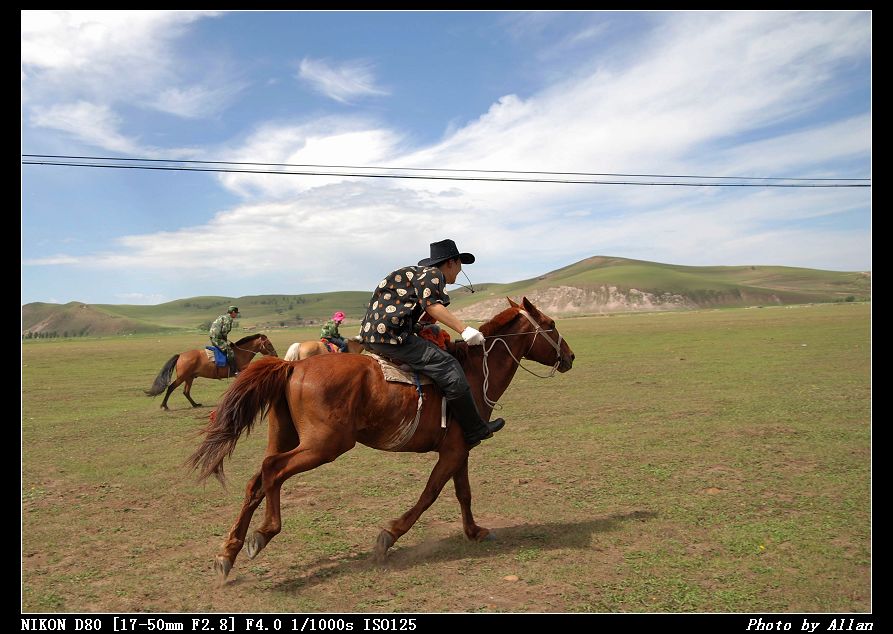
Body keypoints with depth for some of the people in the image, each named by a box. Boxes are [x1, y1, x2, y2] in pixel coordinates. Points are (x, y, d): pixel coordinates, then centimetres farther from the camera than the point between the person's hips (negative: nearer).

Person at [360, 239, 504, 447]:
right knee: (448, 367, -13)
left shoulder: (415, 272, 28)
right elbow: (432, 305, -17)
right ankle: (476, 431, -8)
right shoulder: (432, 274, -1)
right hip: (391, 335, -11)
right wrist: (464, 329, -20)